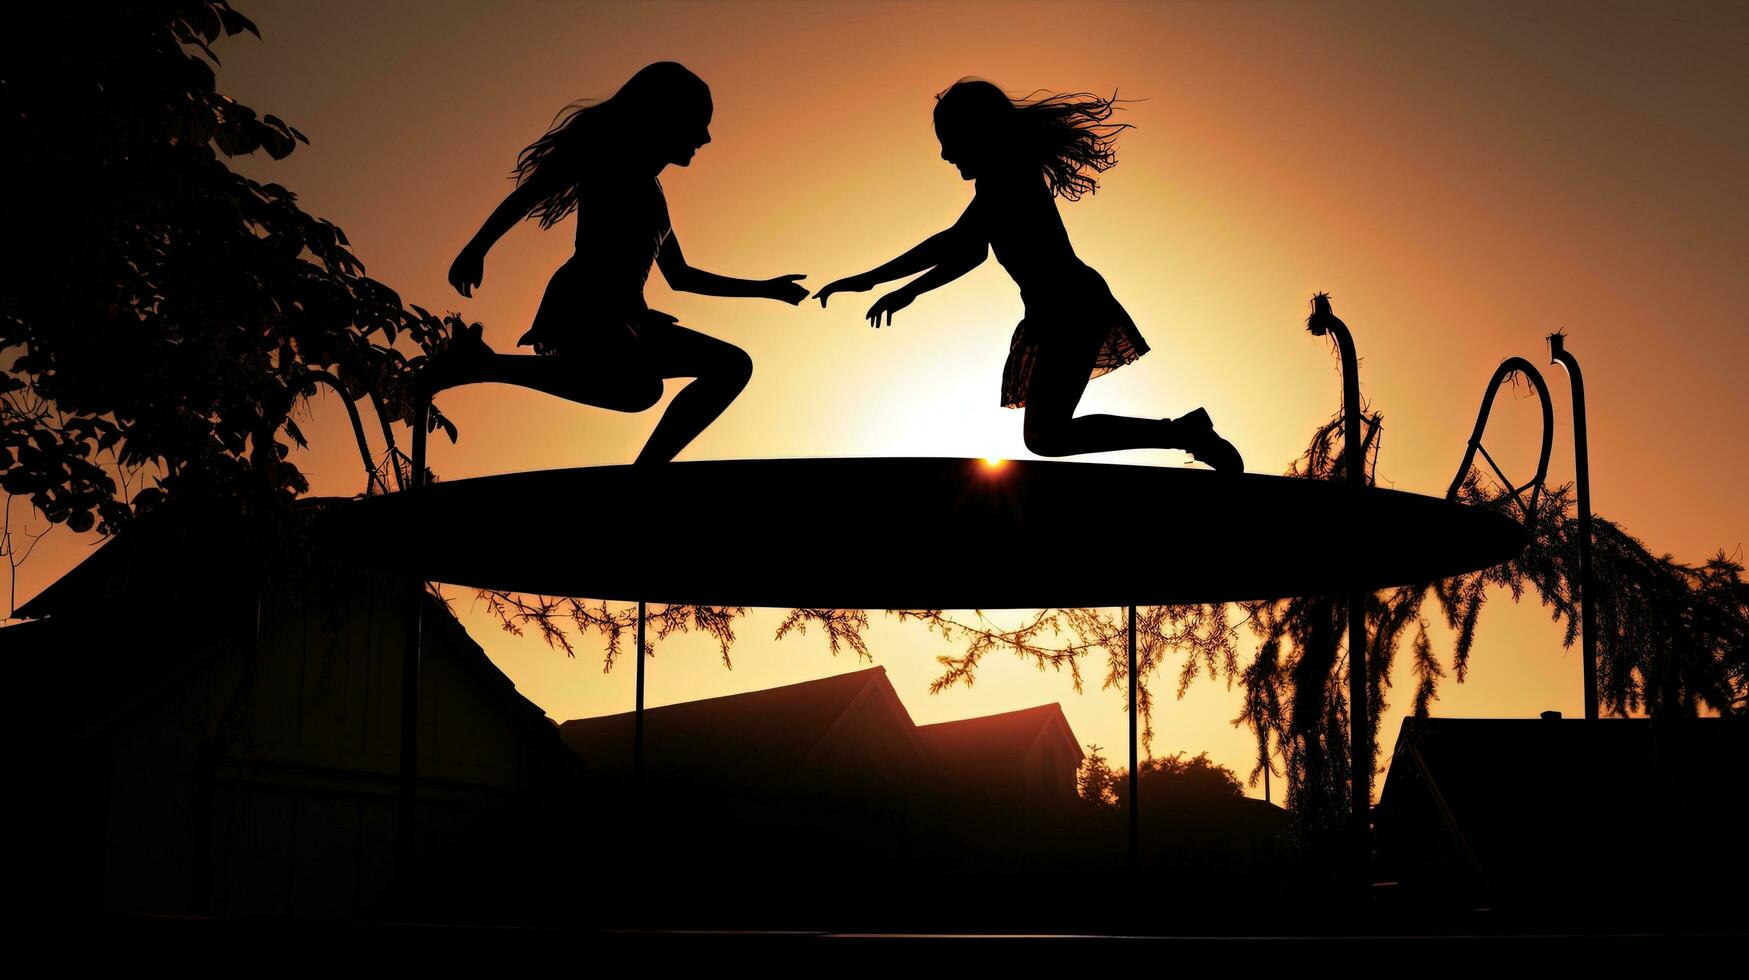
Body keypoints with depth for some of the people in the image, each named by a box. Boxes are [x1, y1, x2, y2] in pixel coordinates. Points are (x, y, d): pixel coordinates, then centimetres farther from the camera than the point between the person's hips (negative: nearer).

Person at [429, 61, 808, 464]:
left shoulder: (650, 191, 28)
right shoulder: (610, 153, 3)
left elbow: (680, 276, 36)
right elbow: (528, 193, -9)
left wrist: (764, 288, 37)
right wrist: (476, 248, -23)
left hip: (622, 321, 9)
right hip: (582, 307, -9)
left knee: (733, 366, 13)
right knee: (639, 388, -38)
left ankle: (646, 470, -3)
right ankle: (480, 362, -26)